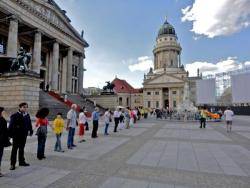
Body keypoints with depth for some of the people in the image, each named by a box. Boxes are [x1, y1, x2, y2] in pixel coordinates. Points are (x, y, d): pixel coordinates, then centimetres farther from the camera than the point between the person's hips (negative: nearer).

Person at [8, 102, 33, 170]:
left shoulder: (27, 115, 6)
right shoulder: (15, 116, -11)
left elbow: (29, 124, 12)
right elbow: (11, 126, -12)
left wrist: (30, 131, 11)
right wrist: (9, 134, -15)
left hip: (24, 135, 5)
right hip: (16, 135, -5)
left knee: (22, 148, 16)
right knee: (14, 149, 3)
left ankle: (21, 161, 28)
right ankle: (12, 164, 12)